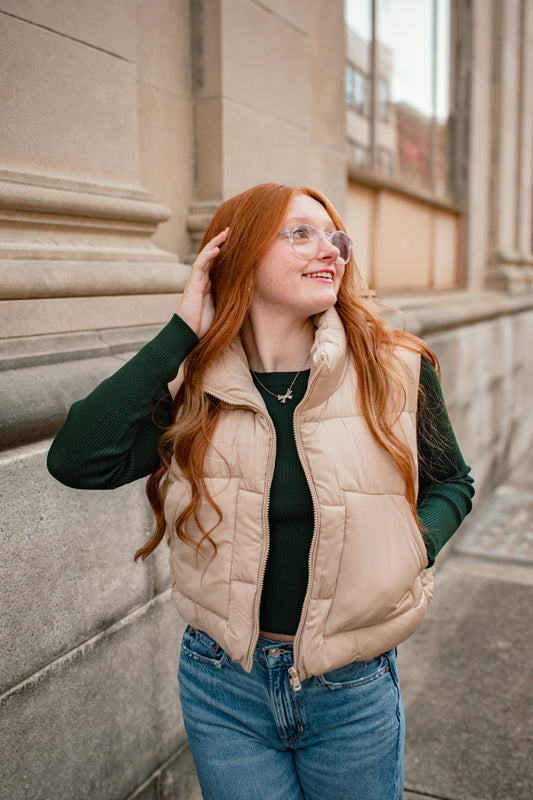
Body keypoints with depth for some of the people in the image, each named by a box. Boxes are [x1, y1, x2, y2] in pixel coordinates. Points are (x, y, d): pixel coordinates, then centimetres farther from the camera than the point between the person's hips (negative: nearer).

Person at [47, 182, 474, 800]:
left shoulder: (397, 373, -9)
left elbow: (451, 482, 6)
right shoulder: (194, 385, -9)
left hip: (352, 694, 1)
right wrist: (182, 333, -20)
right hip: (222, 687, 0)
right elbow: (78, 462, -24)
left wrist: (409, 550, -15)